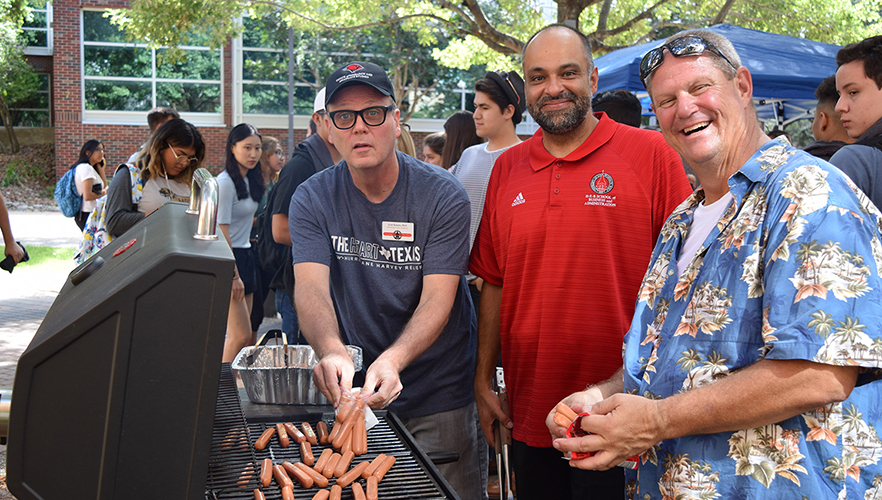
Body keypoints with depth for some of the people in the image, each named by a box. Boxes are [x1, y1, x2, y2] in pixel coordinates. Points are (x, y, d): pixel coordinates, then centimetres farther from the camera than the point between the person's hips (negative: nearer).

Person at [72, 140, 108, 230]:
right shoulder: (86, 168, -13)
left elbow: (105, 186, 16)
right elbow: (87, 196, -22)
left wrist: (100, 168, 11)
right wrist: (103, 193, -6)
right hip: (88, 215, -10)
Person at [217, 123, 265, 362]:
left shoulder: (251, 180, 12)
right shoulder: (225, 182, -14)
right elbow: (221, 231, -17)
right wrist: (233, 275, -20)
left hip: (246, 256, 9)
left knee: (240, 334, 8)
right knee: (241, 336, -11)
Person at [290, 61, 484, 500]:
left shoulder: (443, 196, -13)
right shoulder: (312, 200, -7)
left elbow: (437, 300, -20)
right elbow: (311, 287, -19)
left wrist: (391, 361, -38)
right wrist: (331, 352, -41)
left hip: (439, 397, -2)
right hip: (351, 395, 2)